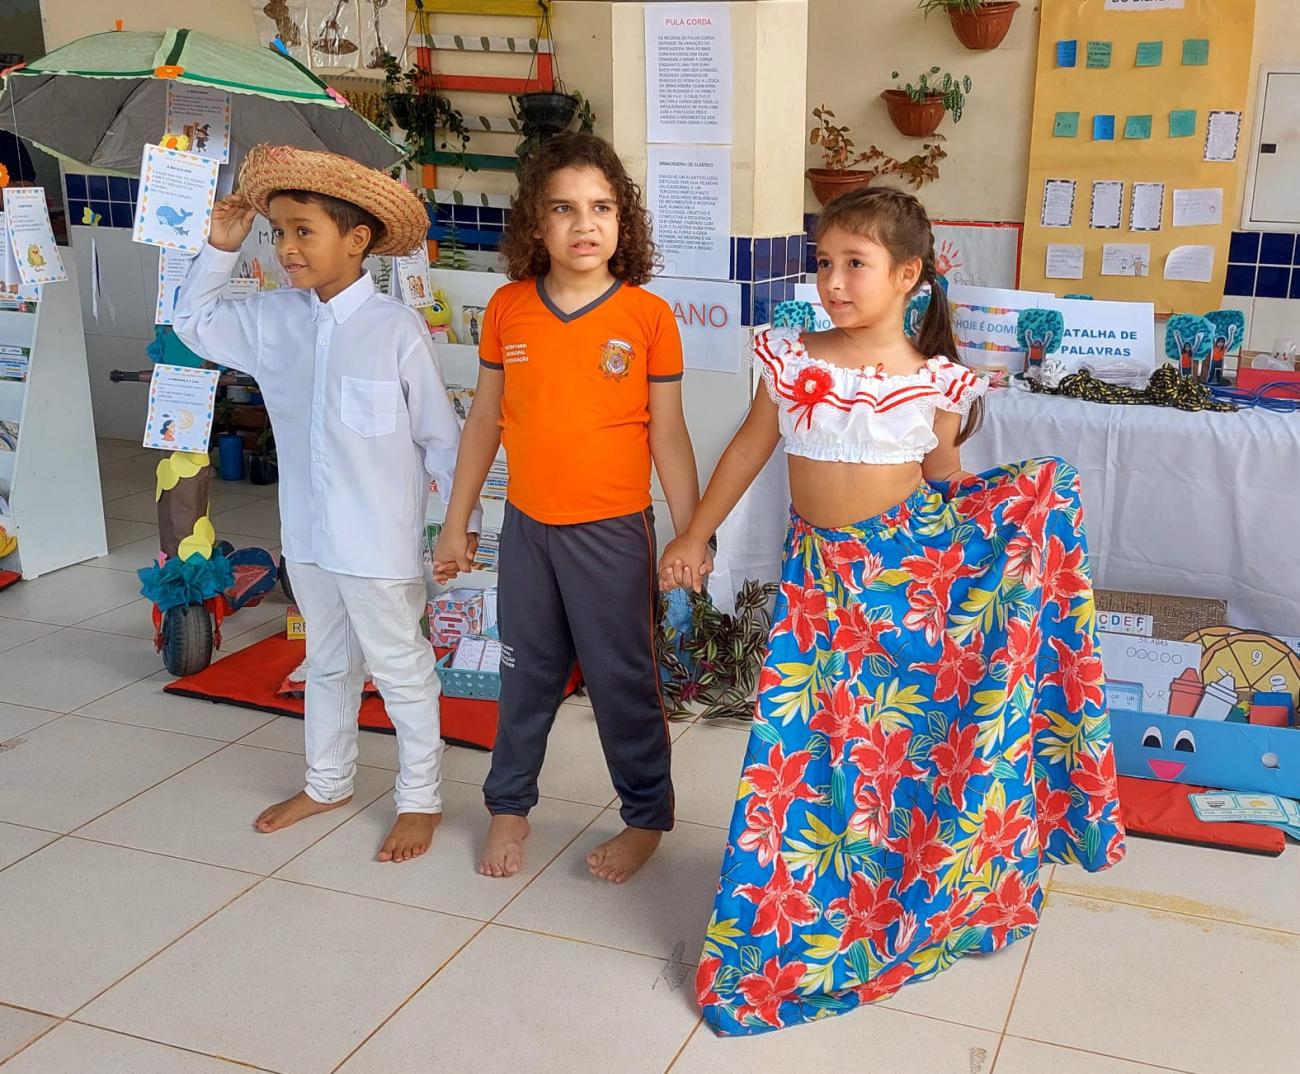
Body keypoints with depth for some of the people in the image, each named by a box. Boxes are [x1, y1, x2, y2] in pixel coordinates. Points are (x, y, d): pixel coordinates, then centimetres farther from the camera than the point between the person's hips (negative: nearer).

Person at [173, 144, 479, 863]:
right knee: (327, 662, 23)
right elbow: (194, 324, 16)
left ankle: (420, 798, 26)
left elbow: (439, 435, -11)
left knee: (400, 669, 9)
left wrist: (463, 520, -9)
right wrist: (220, 249, 2)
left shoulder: (396, 330, -17)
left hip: (379, 542, -6)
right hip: (307, 534, 6)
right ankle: (328, 782, 41)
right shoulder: (273, 319, 0)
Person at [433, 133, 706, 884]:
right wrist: (457, 522, 10)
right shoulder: (508, 308, -1)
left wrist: (692, 539, -5)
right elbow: (485, 420, 6)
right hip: (528, 527, 3)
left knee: (623, 679, 9)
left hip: (613, 531, -3)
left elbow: (668, 435, -4)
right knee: (527, 673, 16)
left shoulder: (648, 315, -9)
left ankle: (647, 816, 29)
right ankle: (510, 807, 35)